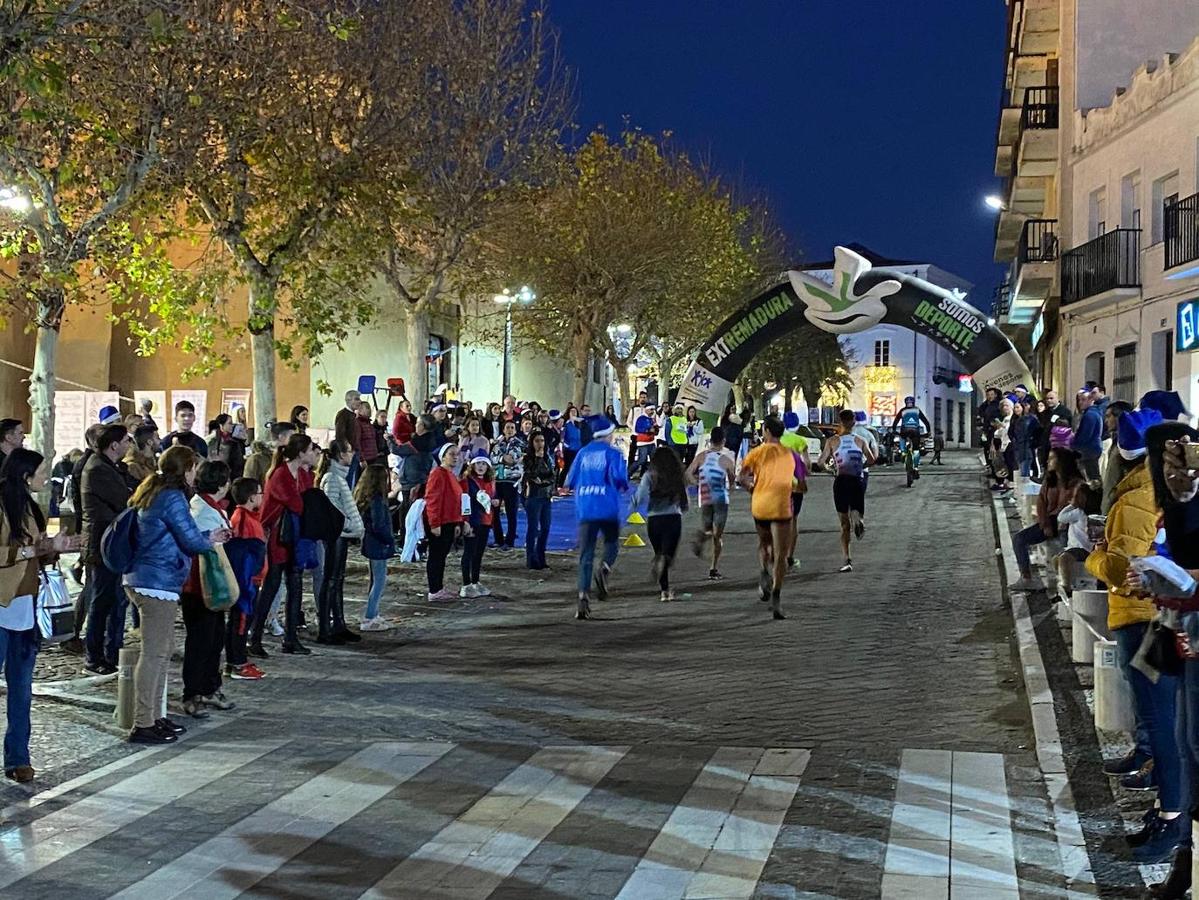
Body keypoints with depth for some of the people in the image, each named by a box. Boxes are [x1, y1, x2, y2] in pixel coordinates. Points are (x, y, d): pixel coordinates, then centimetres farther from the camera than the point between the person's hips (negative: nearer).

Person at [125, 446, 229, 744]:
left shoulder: (150, 493, 16)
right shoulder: (173, 498, -14)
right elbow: (191, 540, -13)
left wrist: (208, 538, 26)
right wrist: (210, 542, 9)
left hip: (142, 579, 10)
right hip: (158, 583, -10)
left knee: (164, 650, 17)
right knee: (154, 653, -6)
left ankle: (152, 717, 23)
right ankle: (143, 725, -3)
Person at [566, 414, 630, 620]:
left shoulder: (583, 453, 12)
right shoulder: (613, 453, 0)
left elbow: (570, 481, 10)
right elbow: (619, 477, -14)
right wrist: (623, 486, 7)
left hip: (585, 509, 3)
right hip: (608, 508, -3)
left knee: (585, 554, 3)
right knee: (612, 543, 20)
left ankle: (583, 596, -10)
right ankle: (604, 569, -11)